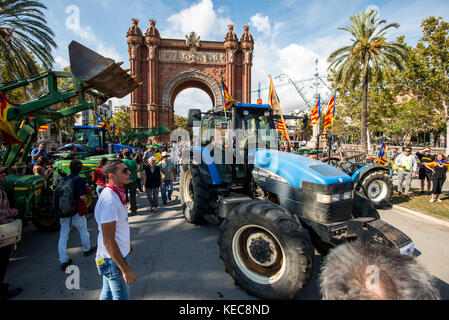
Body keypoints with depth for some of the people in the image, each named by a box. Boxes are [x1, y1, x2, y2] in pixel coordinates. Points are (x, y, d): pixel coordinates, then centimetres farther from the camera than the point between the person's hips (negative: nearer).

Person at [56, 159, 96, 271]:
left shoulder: (63, 179, 4)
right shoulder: (80, 180, -14)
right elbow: (82, 197, -21)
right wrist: (85, 193, -1)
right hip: (75, 212, -5)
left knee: (63, 235, 10)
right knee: (83, 230, 19)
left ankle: (63, 261, 15)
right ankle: (87, 249, 37)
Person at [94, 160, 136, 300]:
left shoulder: (115, 194, 3)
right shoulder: (110, 200, -29)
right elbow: (108, 241, -28)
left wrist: (127, 242, 23)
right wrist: (126, 269, -25)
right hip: (114, 259, -9)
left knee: (108, 292, 24)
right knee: (121, 296, 9)